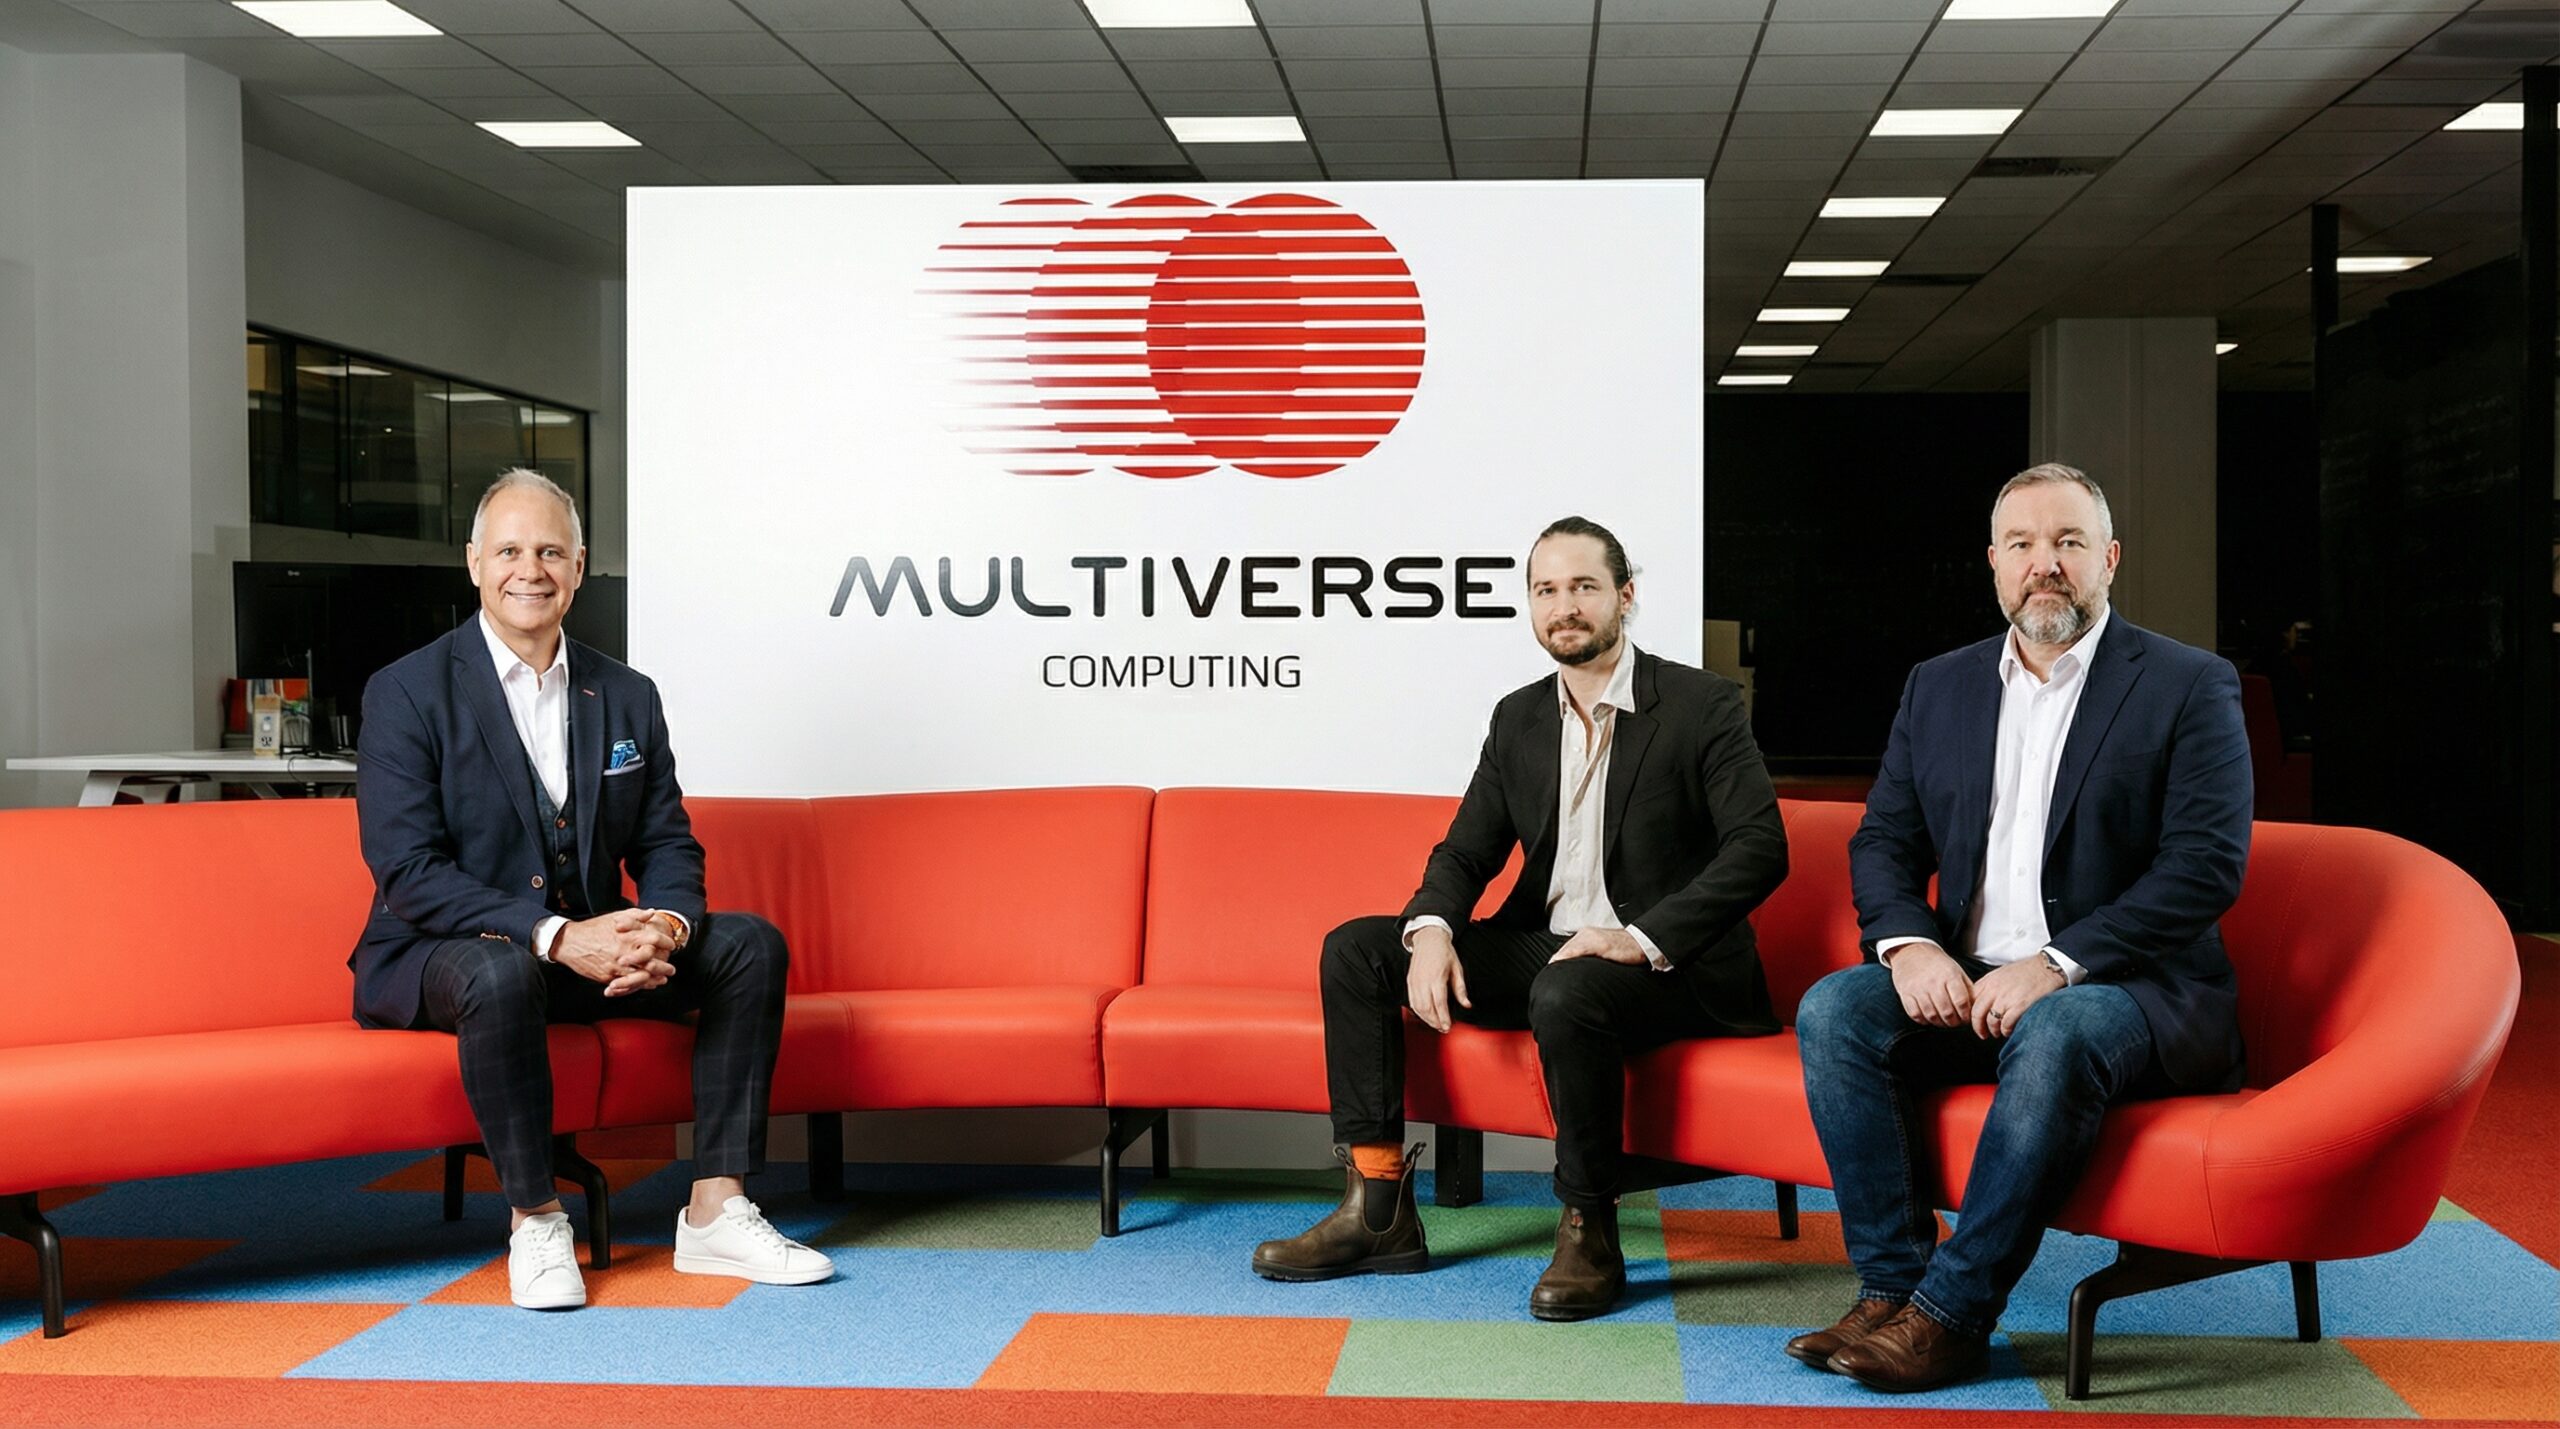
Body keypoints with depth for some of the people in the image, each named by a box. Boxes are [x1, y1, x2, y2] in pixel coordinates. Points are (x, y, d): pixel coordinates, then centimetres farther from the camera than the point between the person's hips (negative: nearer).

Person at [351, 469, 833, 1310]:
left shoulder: (627, 697, 8)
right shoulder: (408, 694, -8)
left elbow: (668, 845, 7)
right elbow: (408, 873, -17)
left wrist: (665, 925, -19)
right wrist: (556, 937, -29)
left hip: (589, 948, 5)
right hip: (439, 955, -5)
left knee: (750, 944, -13)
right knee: (501, 972, -39)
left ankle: (715, 1211, -13)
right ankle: (535, 1223, -21)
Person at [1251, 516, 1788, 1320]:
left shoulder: (1702, 705, -7)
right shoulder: (1519, 718, 11)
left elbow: (1759, 848, -16)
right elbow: (1466, 851, 10)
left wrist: (1643, 939, -26)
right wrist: (1431, 931, -13)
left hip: (1665, 964, -7)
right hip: (1542, 945, 7)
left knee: (1567, 993, -39)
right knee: (1355, 950, -5)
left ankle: (1589, 1234, -20)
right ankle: (1377, 1209, -8)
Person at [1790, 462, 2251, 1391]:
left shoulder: (2189, 687, -1)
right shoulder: (1939, 688, 15)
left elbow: (2208, 864, -12)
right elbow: (1882, 843, 13)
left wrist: (2056, 964, -21)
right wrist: (1910, 944, -10)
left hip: (2132, 990, -5)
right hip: (1965, 984, 5)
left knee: (2053, 1035, -37)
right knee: (1833, 1010, -21)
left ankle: (1950, 1315, -30)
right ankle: (1891, 1288, -21)